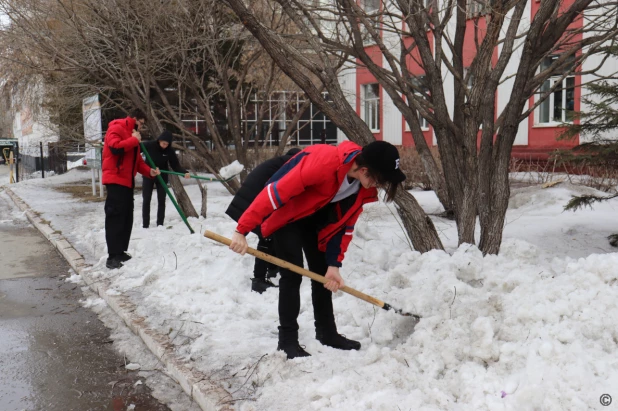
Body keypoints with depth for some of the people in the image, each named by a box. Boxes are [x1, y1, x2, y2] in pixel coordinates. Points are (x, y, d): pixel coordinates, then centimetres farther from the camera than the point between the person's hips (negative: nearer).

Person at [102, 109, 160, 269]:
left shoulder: (132, 134, 22)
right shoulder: (116, 128, -6)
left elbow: (137, 159, 22)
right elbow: (115, 147, -25)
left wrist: (149, 171, 7)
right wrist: (134, 140, -14)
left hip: (127, 181, 10)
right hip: (115, 180, -10)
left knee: (127, 218, 11)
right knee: (116, 218, -12)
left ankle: (121, 252, 18)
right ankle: (113, 257, -13)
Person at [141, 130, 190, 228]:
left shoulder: (170, 151, -13)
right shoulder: (149, 145, -17)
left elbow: (175, 165, -12)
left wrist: (184, 172, -29)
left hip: (162, 177, 1)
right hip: (148, 176, -1)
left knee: (161, 201, 1)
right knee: (146, 200, 0)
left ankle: (160, 224, 9)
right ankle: (145, 225, 5)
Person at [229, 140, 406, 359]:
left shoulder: (364, 186, -15)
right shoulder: (323, 162, -39)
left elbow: (344, 225, -5)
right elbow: (275, 191, -36)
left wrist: (334, 264, -11)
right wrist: (242, 230, -34)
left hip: (315, 216, 7)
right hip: (285, 212, -7)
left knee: (323, 273, 9)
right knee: (292, 273, -12)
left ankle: (327, 333, 23)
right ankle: (287, 341, -2)